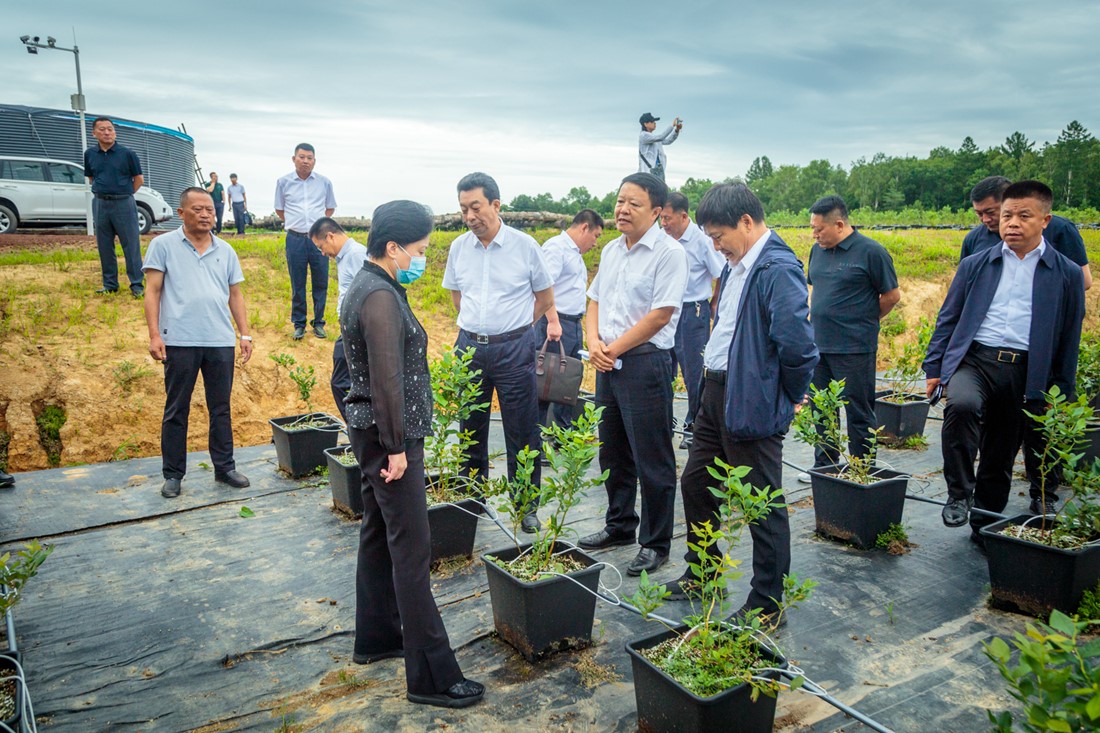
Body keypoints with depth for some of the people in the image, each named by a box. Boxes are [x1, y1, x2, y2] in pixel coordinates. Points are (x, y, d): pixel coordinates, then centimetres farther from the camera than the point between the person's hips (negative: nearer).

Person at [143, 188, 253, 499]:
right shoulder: (163, 245, 3)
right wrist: (154, 335, -9)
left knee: (221, 409, 9)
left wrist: (245, 334, 9)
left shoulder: (225, 251, 13)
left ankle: (224, 468, 20)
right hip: (180, 342, -3)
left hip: (221, 342, 3)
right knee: (176, 411, 6)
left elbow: (235, 295, 15)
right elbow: (153, 292, -1)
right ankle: (173, 475, 16)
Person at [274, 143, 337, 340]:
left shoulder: (324, 182, 4)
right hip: (295, 239, 0)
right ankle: (298, 324, 15)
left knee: (321, 283, 4)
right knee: (297, 285, 5)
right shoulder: (283, 182, 3)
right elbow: (279, 209, 15)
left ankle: (318, 322, 16)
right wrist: (294, 223, 9)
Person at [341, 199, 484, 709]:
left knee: (378, 535, 19)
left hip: (371, 433, 11)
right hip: (387, 437, -11)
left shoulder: (366, 287, 14)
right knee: (411, 551, -7)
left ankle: (375, 639, 34)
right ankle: (431, 677, 0)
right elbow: (387, 379, -23)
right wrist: (396, 447, -19)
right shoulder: (381, 297, -19)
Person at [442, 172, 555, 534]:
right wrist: (479, 325, 10)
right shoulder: (458, 247, 4)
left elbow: (545, 297, 5)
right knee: (470, 429, 12)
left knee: (521, 432, 1)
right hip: (469, 346, 3)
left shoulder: (525, 246, -5)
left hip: (514, 347, -3)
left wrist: (510, 326, 5)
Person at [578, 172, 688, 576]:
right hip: (607, 362, 8)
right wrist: (594, 342, -3)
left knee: (652, 461, 2)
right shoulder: (611, 250, 13)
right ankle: (619, 525, 35)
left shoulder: (669, 252, -11)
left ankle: (655, 544, 15)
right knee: (613, 453, 18)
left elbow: (660, 315, -17)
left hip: (646, 364, -8)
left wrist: (614, 349, -13)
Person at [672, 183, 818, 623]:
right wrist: (712, 370, 11)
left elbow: (797, 345, -26)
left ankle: (766, 604, 21)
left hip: (752, 405, -10)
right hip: (716, 393, 10)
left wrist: (789, 397, -12)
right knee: (695, 483, 21)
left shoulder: (778, 269, -20)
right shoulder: (735, 266, 10)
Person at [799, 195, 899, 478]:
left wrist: (863, 321, 7)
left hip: (854, 349, -6)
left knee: (859, 413, 3)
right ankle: (824, 466, 28)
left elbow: (892, 295, -3)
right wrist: (818, 318, 12)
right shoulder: (818, 251, 10)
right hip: (819, 346, 7)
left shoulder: (871, 252, -9)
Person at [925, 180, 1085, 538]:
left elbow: (1069, 341, 7)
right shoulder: (975, 265, 9)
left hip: (1027, 372, 0)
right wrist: (934, 368, 3)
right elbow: (948, 319, 10)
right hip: (974, 360, 0)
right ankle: (959, 494, -16)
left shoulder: (1067, 274, 6)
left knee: (999, 459, 8)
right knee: (962, 405, -33)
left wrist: (1061, 394, 6)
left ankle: (985, 528, 27)